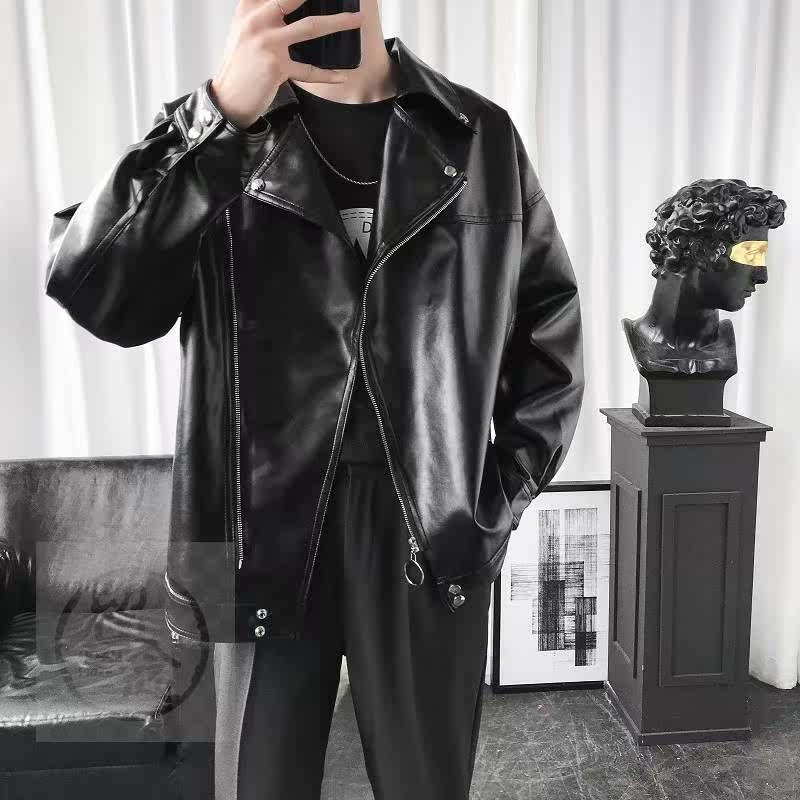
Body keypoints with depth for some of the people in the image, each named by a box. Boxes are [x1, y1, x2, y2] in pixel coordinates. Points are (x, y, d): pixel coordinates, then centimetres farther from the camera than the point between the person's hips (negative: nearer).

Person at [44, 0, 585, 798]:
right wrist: (222, 115, -21)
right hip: (261, 532, 0)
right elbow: (96, 294, -12)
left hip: (433, 538, 1)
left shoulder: (481, 137, 4)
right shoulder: (208, 132, 4)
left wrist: (500, 499, 1)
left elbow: (550, 329, 8)